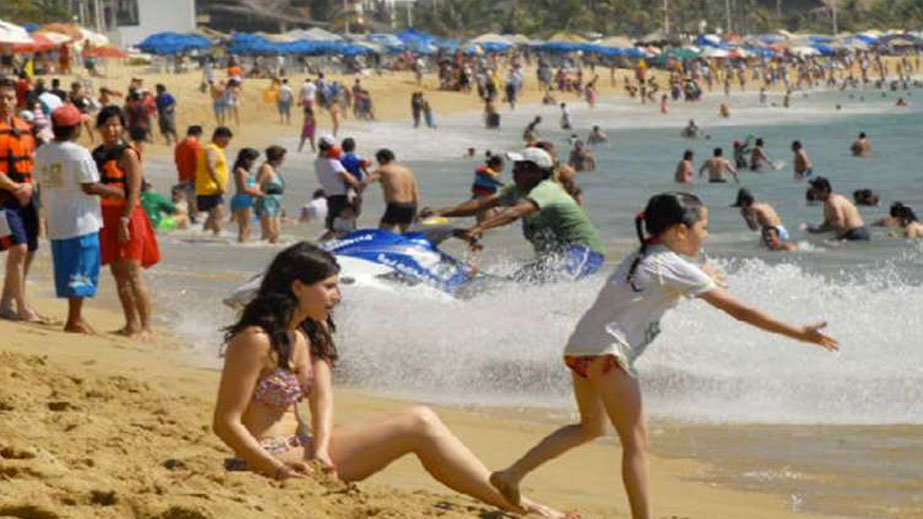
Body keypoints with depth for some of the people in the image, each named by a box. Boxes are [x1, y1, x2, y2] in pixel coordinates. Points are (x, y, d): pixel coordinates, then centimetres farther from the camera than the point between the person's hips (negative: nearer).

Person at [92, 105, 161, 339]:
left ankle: (146, 326, -8)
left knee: (133, 274, -10)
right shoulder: (97, 155, 13)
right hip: (107, 218, 8)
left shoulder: (127, 154, -9)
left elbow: (134, 191, -14)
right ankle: (131, 324, 17)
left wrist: (124, 221, -20)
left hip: (126, 217, -8)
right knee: (118, 274, 10)